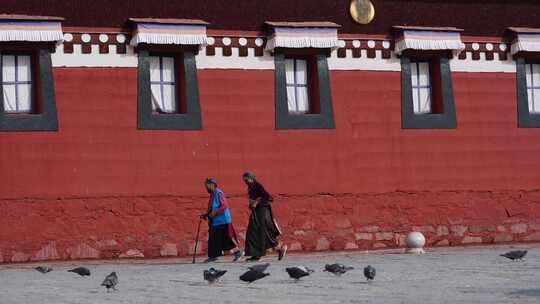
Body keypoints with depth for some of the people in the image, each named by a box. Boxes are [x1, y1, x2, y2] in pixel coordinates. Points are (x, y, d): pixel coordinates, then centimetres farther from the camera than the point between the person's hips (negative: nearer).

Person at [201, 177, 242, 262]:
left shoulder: (219, 193, -13)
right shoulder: (212, 195, 15)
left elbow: (224, 205, -22)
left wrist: (215, 213, -22)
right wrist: (206, 214, 11)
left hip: (222, 221, -10)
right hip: (215, 222, 10)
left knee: (227, 238, -6)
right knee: (213, 239, 8)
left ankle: (237, 252, 3)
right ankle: (213, 256, 11)